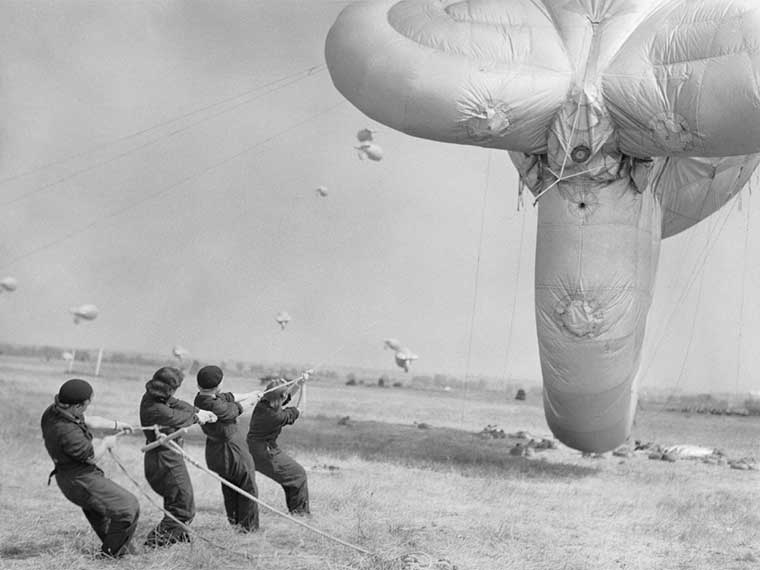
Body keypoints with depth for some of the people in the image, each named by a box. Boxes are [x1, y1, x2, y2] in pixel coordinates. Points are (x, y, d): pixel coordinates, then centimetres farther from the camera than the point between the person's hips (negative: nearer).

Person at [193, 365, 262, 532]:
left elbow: (228, 397, 5)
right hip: (232, 450, -9)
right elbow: (236, 409, -17)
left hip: (213, 452, 9)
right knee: (248, 487, 13)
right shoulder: (215, 406, -34)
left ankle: (233, 518, 44)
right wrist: (251, 401, 5)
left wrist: (250, 394, 16)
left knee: (229, 486, 29)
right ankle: (248, 525, 23)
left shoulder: (200, 398, -8)